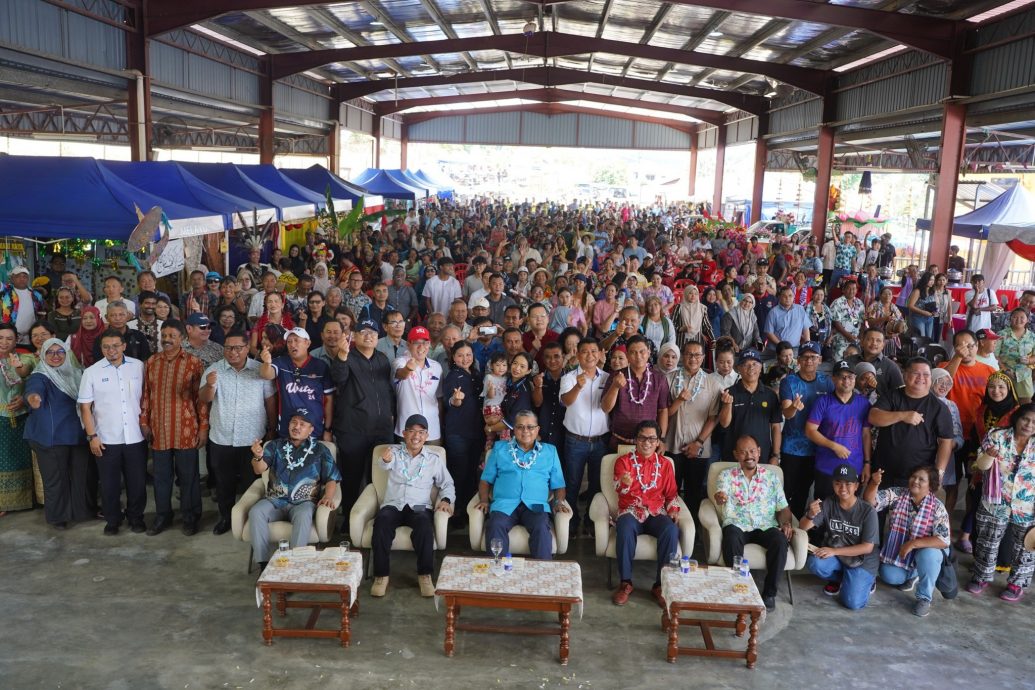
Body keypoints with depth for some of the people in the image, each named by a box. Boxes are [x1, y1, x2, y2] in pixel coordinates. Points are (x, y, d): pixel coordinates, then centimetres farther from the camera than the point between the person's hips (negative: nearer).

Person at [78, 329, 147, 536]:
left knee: (137, 480, 9)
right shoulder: (91, 372, -2)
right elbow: (85, 407, 0)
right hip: (106, 439, 0)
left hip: (136, 437, 1)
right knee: (110, 482, 10)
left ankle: (136, 517, 28)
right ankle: (112, 519, 27)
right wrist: (92, 436, -5)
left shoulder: (138, 366, -1)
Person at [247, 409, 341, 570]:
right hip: (275, 500, 2)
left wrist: (328, 496, -16)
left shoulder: (320, 450, 9)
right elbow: (259, 469, -1)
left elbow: (331, 479, 6)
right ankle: (264, 563, -20)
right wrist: (258, 457, -25)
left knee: (303, 516, -35)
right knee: (255, 512, -27)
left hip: (304, 502, -2)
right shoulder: (275, 446, 13)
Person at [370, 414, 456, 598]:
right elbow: (386, 465, -16)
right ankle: (381, 575, -23)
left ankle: (425, 575, -24)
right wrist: (386, 459, -42)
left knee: (424, 525, -35)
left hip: (419, 507, 0)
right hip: (393, 505, 0)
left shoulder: (435, 459, 12)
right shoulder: (395, 452, 8)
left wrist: (445, 500, -6)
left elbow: (447, 484, 17)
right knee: (381, 523, -34)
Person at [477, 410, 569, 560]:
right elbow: (486, 479, 18)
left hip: (535, 505, 0)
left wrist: (558, 501, -1)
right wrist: (484, 500, 1)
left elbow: (558, 484, 19)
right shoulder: (500, 448, 21)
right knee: (495, 526, -33)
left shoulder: (550, 451, 21)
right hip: (505, 503, 0)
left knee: (541, 528, -34)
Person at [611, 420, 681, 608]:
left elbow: (672, 493, 19)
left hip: (656, 513, 2)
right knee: (625, 528, -36)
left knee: (671, 531, -31)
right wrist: (624, 483, -38)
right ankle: (625, 582, -22)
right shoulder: (624, 461, 3)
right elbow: (618, 487, -14)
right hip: (631, 511, -2)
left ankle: (661, 584, -21)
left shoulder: (665, 464, 13)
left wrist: (673, 509, -1)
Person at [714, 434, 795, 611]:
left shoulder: (772, 476, 14)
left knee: (780, 541, -30)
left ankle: (770, 592, -16)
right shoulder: (726, 475, 8)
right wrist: (719, 497, -39)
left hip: (765, 526, 2)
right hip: (737, 525, -2)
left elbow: (782, 507, 14)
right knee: (731, 537, -36)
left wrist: (786, 523, -8)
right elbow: (720, 495, -13)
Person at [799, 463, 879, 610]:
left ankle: (867, 580, 14)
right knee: (813, 563, -28)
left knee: (852, 603, -20)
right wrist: (810, 515, -34)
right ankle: (838, 578, 6)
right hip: (833, 555, 3)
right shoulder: (828, 504, -10)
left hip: (861, 560, -3)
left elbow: (867, 547, -15)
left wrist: (834, 551, -22)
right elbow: (803, 527, -11)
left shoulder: (868, 511, -17)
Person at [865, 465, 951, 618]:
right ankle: (913, 575, 20)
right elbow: (869, 502, -22)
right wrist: (874, 483, -42)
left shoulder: (937, 507, -20)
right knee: (888, 575, -18)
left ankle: (924, 598, -11)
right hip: (898, 551, 3)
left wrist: (913, 544, -33)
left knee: (927, 555, -35)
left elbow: (943, 541, -27)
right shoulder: (897, 494, -13)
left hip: (926, 550, -2)